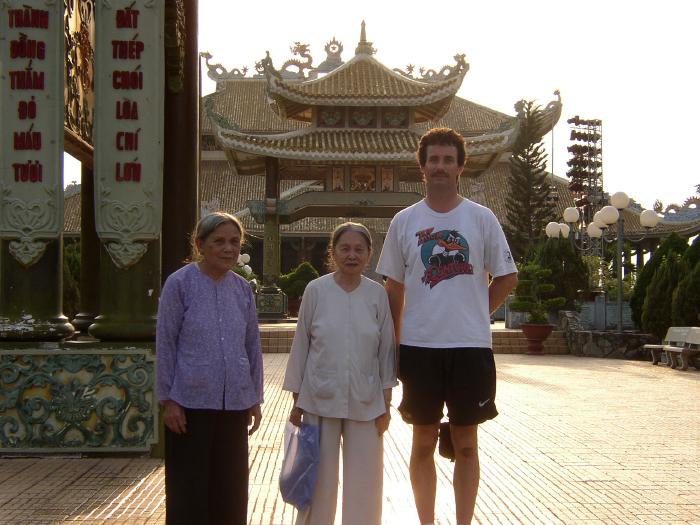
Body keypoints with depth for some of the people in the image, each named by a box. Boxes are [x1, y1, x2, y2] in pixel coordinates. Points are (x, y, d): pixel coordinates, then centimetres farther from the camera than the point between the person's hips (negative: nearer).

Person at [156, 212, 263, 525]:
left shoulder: (242, 288, 7)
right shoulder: (179, 283, -5)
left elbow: (252, 345, 12)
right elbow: (165, 344, -5)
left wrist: (255, 398, 10)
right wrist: (167, 399, -8)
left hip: (235, 404, 4)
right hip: (191, 403, -4)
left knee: (230, 490, 12)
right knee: (189, 490, 4)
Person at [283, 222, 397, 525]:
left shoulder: (377, 294, 0)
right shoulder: (316, 290, -3)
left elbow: (386, 349, 4)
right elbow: (301, 345, 2)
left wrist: (386, 403, 2)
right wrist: (297, 400, 2)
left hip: (365, 402, 1)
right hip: (321, 398, -1)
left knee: (364, 482, 6)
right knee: (319, 479, 7)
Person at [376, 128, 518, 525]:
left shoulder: (482, 218, 1)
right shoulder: (404, 221, 4)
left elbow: (508, 278, 7)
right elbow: (394, 289, 9)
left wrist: (474, 314, 1)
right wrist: (392, 347, 6)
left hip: (471, 346, -1)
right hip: (419, 346, 1)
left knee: (466, 444, 7)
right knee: (424, 441, 9)